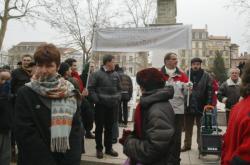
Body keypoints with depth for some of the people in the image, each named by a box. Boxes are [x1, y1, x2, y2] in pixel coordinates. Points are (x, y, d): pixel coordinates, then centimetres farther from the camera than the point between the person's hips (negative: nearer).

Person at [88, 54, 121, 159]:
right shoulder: (97, 74, -8)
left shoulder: (116, 75, 9)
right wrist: (97, 100, -15)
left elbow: (119, 88, 18)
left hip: (112, 106, 5)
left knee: (109, 128, 13)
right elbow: (91, 88, -9)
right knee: (99, 127, 6)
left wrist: (118, 99, 6)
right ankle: (99, 149, 18)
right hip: (101, 106, -5)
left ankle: (109, 148, 25)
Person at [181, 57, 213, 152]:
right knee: (187, 127, 12)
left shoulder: (206, 76, -2)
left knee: (201, 127, 12)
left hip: (201, 106, -1)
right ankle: (187, 144, 26)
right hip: (188, 106, 2)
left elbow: (210, 90, -6)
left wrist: (208, 104, -15)